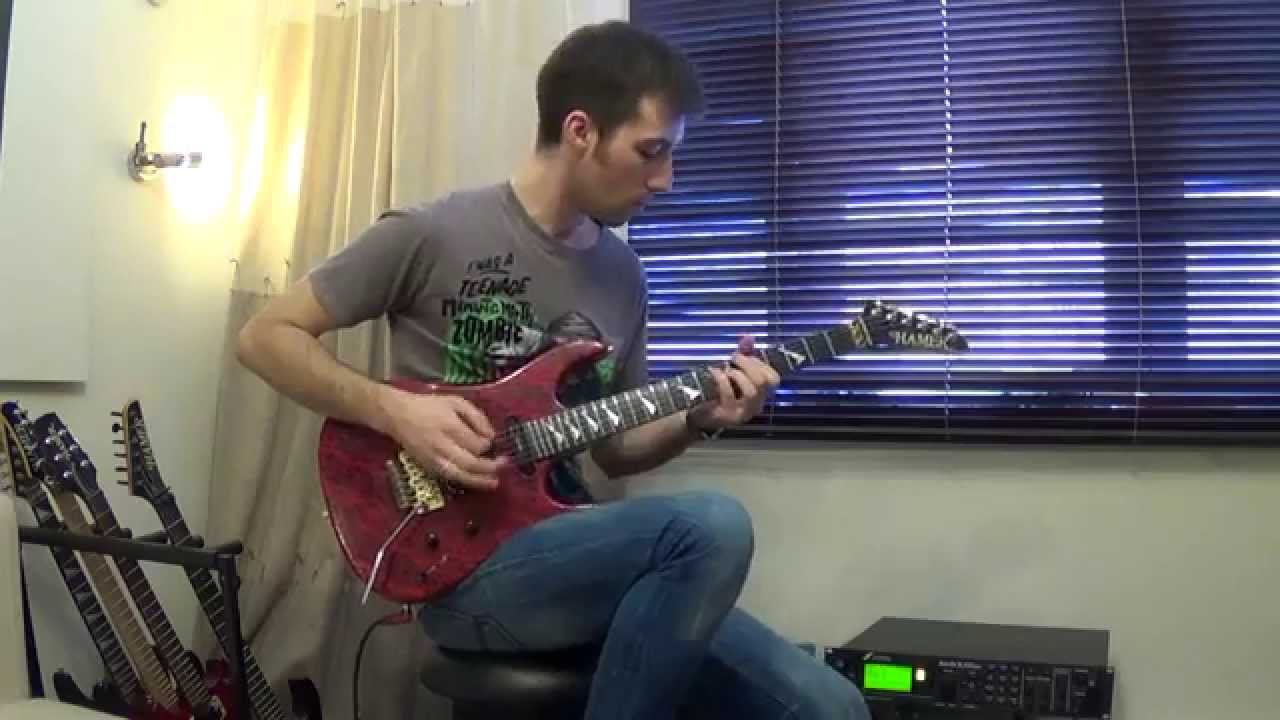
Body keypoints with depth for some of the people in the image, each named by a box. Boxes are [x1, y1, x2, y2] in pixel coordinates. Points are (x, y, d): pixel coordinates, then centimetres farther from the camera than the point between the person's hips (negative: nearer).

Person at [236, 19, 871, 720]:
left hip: (574, 552, 6)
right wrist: (396, 410, -17)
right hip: (460, 568, -6)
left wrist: (699, 418, -2)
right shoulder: (430, 235, -8)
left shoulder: (623, 273, 10)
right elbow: (265, 337, -2)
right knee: (712, 527, -31)